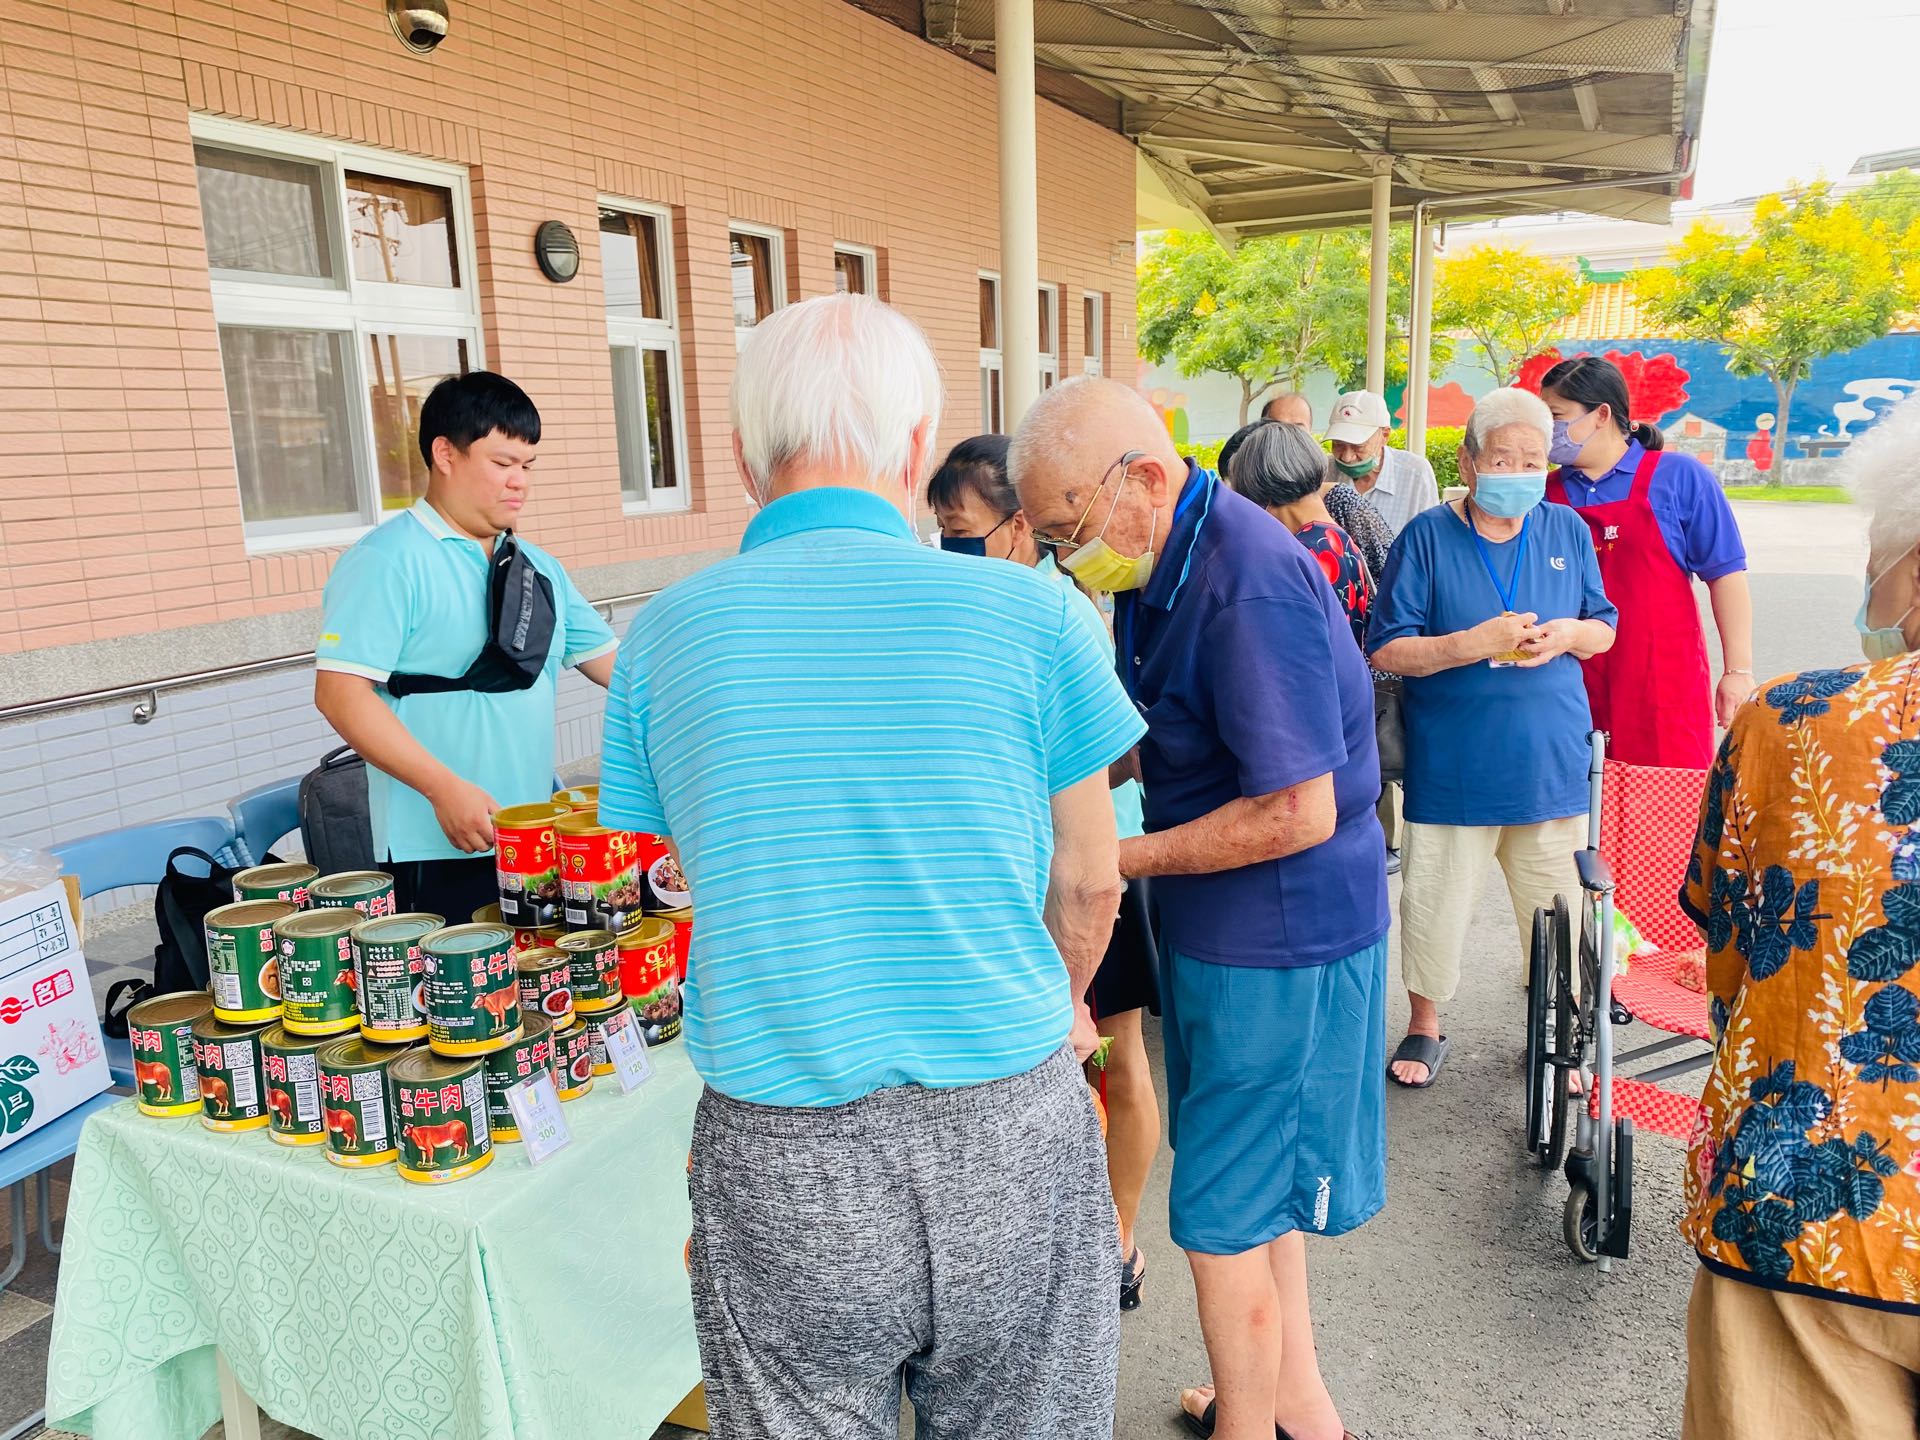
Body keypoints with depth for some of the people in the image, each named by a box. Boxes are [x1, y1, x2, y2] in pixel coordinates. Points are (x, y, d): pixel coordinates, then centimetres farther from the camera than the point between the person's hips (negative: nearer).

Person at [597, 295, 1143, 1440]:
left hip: (778, 1162, 1)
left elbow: (674, 886, 8)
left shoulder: (663, 636, -1)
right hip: (1009, 1133, 0)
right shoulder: (1028, 611, -7)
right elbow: (1088, 882, 3)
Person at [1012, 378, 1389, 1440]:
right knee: (1258, 1196, 23)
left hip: (1276, 940, -10)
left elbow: (1297, 813, -27)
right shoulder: (1163, 563, 5)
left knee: (1224, 1221, 4)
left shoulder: (1251, 585, -26)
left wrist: (1121, 857, -19)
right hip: (1226, 927, 10)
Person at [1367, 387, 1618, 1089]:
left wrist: (1567, 635, -9)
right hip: (1451, 768, -3)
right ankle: (1424, 1026, 30)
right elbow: (1387, 651, -9)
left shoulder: (1567, 530, 7)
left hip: (1551, 763, 3)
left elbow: (1604, 629, 14)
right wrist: (1475, 643, -21)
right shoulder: (1426, 537, -5)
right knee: (1435, 901, 7)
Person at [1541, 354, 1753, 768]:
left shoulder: (1678, 477, 1)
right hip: (1574, 692, 2)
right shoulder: (1547, 494, 9)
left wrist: (1738, 670, -3)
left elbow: (1725, 574, 1)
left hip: (1664, 686, -2)